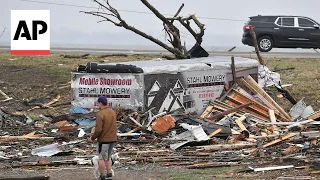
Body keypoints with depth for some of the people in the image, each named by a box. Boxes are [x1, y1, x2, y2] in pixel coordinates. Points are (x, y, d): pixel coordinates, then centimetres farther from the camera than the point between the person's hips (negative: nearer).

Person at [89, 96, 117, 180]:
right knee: (107, 157, 20)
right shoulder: (113, 112, 6)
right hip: (112, 139, 7)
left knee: (101, 158, 5)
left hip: (103, 140, -7)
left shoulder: (100, 114, -19)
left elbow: (98, 130, -21)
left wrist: (92, 138, -4)